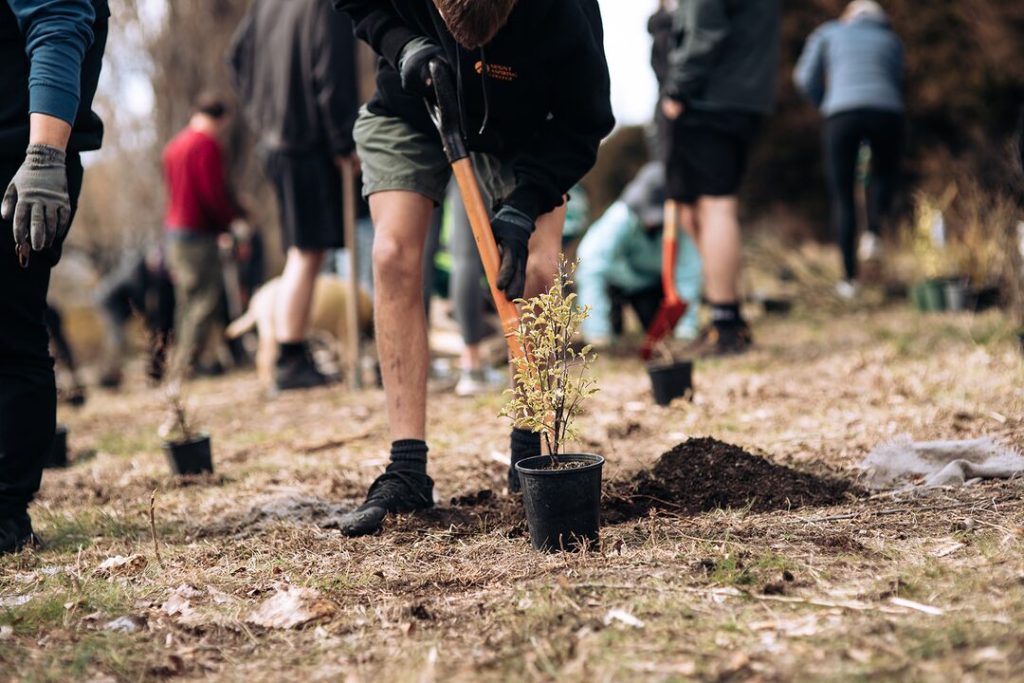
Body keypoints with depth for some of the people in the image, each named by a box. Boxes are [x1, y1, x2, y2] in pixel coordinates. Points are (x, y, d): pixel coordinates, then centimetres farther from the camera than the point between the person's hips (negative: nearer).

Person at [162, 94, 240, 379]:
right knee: (207, 302, -9)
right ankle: (185, 368, -16)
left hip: (173, 230, 9)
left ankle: (177, 367, 16)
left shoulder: (174, 145, 18)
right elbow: (215, 194, -17)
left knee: (187, 301, 14)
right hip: (198, 234, -9)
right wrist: (236, 221, -2)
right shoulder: (207, 145, -11)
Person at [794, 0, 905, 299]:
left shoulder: (828, 32, 23)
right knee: (885, 172, 31)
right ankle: (874, 230, 5)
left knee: (842, 197, 11)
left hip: (842, 114, -1)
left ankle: (849, 277, 6)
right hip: (887, 112, 1)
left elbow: (805, 77, 14)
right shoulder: (892, 40, 28)